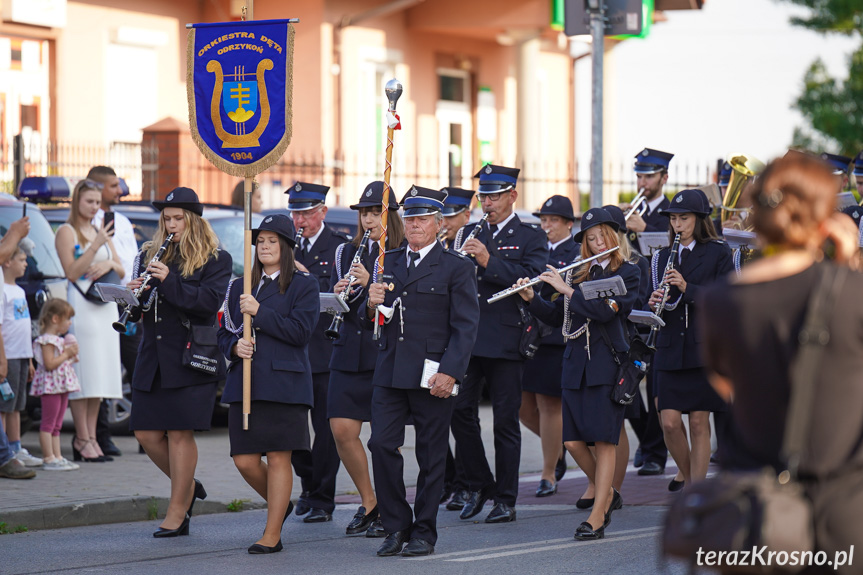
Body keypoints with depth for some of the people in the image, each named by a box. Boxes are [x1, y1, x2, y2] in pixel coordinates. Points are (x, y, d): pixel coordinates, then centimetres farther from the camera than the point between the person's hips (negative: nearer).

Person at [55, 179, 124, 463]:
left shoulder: (102, 232, 20)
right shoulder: (66, 232, -1)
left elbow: (122, 271, 20)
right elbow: (72, 272, -12)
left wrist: (109, 264, -2)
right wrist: (96, 246, -20)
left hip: (106, 306, 7)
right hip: (81, 305, -7)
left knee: (99, 374, 5)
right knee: (83, 374, -11)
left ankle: (91, 436, 8)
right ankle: (82, 439, -11)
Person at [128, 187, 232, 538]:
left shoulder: (216, 260, -1)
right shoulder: (151, 255, 14)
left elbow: (210, 301, -15)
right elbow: (139, 311, 14)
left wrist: (169, 280, -23)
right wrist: (136, 294, -10)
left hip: (191, 360, -5)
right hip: (153, 360, 5)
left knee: (179, 433, -6)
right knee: (146, 433, 2)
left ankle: (177, 512, 3)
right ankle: (188, 487, 24)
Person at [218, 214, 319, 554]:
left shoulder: (303, 285, 2)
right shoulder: (239, 287, 16)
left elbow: (301, 331, -10)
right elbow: (224, 333, 19)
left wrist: (259, 312, -13)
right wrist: (235, 347, -3)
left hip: (284, 383, -5)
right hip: (245, 383, 5)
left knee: (278, 458, -4)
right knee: (244, 460, 0)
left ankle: (272, 534, 2)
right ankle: (279, 504, 28)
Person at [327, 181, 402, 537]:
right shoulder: (346, 252, 13)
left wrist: (369, 283, -23)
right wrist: (339, 294, -11)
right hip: (350, 352, 5)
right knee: (342, 430, -2)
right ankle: (368, 501, 15)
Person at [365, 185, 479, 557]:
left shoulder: (456, 268, -1)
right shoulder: (388, 262, 14)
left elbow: (465, 326, -6)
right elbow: (375, 322, 17)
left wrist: (449, 372, -17)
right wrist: (371, 305, -7)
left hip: (433, 373, -4)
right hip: (390, 371, 4)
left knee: (431, 455, 2)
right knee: (382, 445, -4)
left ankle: (424, 532, 12)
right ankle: (396, 526, 8)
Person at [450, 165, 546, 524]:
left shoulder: (531, 238, 3)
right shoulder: (469, 234, 16)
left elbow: (532, 279, -12)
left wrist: (489, 262, -20)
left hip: (506, 340, -4)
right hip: (466, 336, 4)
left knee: (506, 420, 0)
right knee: (460, 410, -3)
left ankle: (506, 500, 7)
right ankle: (479, 485, 14)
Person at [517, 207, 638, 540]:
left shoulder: (627, 274, -1)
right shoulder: (579, 275, 15)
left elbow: (604, 310, -16)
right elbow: (556, 318, 16)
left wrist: (566, 289, -13)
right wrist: (531, 299, 1)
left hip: (608, 363, -5)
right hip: (575, 363, 5)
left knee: (604, 440, -7)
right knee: (573, 441, 1)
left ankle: (597, 517, -4)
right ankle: (606, 494, 24)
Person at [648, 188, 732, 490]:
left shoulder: (718, 253, 1)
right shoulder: (663, 256, 13)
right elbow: (657, 300, 15)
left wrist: (688, 289, -19)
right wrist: (655, 304, -9)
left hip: (705, 347, -3)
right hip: (671, 348, 3)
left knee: (699, 422, -2)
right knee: (669, 423, -5)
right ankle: (689, 477, 18)